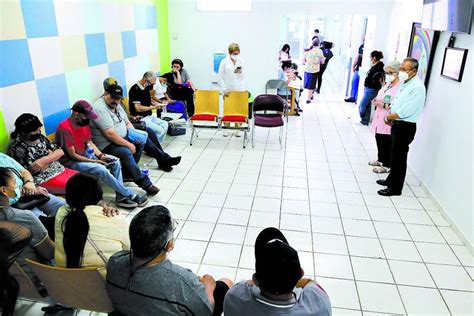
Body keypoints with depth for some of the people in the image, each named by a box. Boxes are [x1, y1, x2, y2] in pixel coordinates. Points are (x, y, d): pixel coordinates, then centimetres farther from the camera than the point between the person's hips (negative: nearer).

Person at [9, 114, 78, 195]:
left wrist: (44, 159, -15)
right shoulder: (18, 147, -12)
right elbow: (34, 169, -16)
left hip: (60, 170, 8)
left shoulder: (40, 137, 8)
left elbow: (60, 152, 4)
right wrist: (50, 155, -4)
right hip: (45, 179, -8)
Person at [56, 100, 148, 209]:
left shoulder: (84, 123, 0)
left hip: (85, 154, 9)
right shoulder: (64, 128, -24)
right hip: (71, 161, -9)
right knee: (100, 169, -29)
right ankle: (129, 195, -18)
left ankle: (121, 196, -11)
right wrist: (95, 161, -19)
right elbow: (72, 155, -21)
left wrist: (101, 156, -8)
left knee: (115, 161, -5)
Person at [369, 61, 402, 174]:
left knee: (387, 144, 2)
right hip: (380, 118, 9)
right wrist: (376, 101, 2)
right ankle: (380, 160, 35)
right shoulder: (387, 84, 11)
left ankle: (387, 166, 16)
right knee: (379, 140, 18)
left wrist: (384, 105, -23)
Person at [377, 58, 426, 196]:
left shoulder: (417, 87, -20)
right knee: (394, 155, 20)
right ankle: (391, 180, 36)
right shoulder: (404, 83, 8)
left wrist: (389, 117, -10)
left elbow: (405, 112, -25)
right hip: (397, 124, 9)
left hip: (405, 127, -9)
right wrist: (391, 117, 1)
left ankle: (395, 188, 13)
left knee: (399, 158, 1)